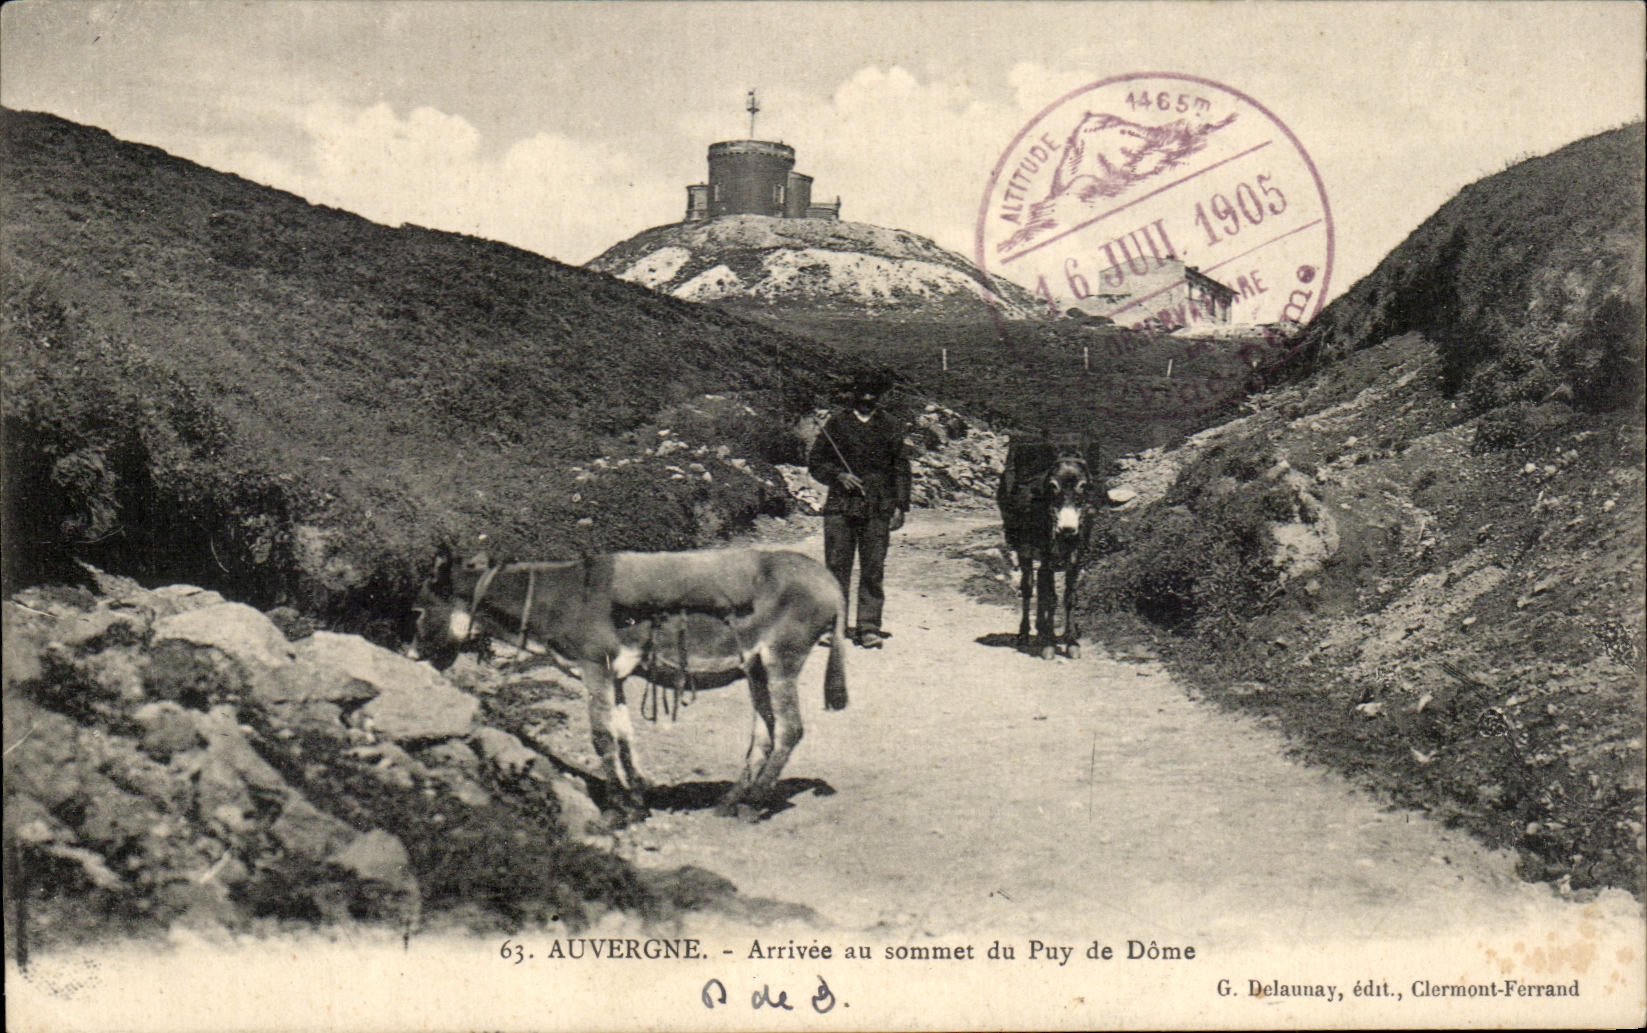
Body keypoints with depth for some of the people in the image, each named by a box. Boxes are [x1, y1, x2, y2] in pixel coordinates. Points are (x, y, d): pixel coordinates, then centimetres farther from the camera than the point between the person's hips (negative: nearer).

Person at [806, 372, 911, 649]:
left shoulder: (892, 427, 11)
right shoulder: (836, 424, 10)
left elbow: (901, 469, 11)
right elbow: (814, 461, 13)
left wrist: (900, 507, 3)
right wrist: (838, 475, -5)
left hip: (878, 510, 0)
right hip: (840, 505, 0)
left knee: (873, 569, -3)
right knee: (836, 566, -1)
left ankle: (868, 626, 1)